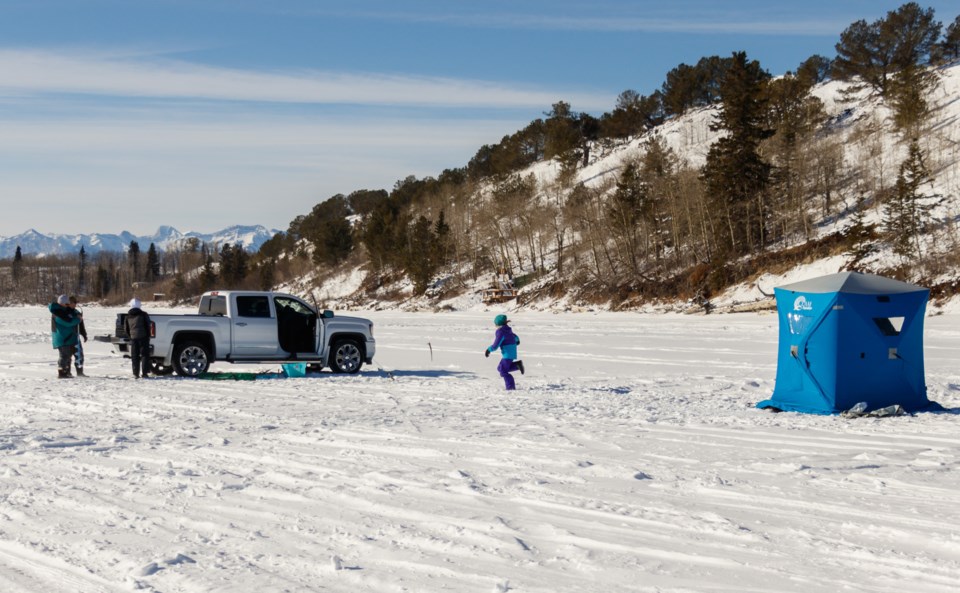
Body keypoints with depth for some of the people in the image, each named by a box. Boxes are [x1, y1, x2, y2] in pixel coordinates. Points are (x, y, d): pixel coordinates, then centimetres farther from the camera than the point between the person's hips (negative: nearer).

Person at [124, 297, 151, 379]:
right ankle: (144, 373, -5)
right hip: (143, 337, -3)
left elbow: (126, 328, 11)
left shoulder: (128, 316, 7)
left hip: (133, 338, 3)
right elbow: (148, 326, -4)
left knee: (135, 356, 8)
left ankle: (136, 374, 4)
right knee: (144, 355, 2)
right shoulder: (143, 314, -4)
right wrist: (148, 335, 6)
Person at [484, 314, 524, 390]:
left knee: (503, 371, -6)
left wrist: (488, 350, 0)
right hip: (512, 352, 9)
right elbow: (515, 337, 34)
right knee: (500, 368, 16)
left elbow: (495, 345, -19)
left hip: (508, 354, -9)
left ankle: (511, 387, -10)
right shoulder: (508, 331, 12)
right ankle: (517, 365, 7)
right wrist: (517, 340, 58)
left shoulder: (501, 332, -15)